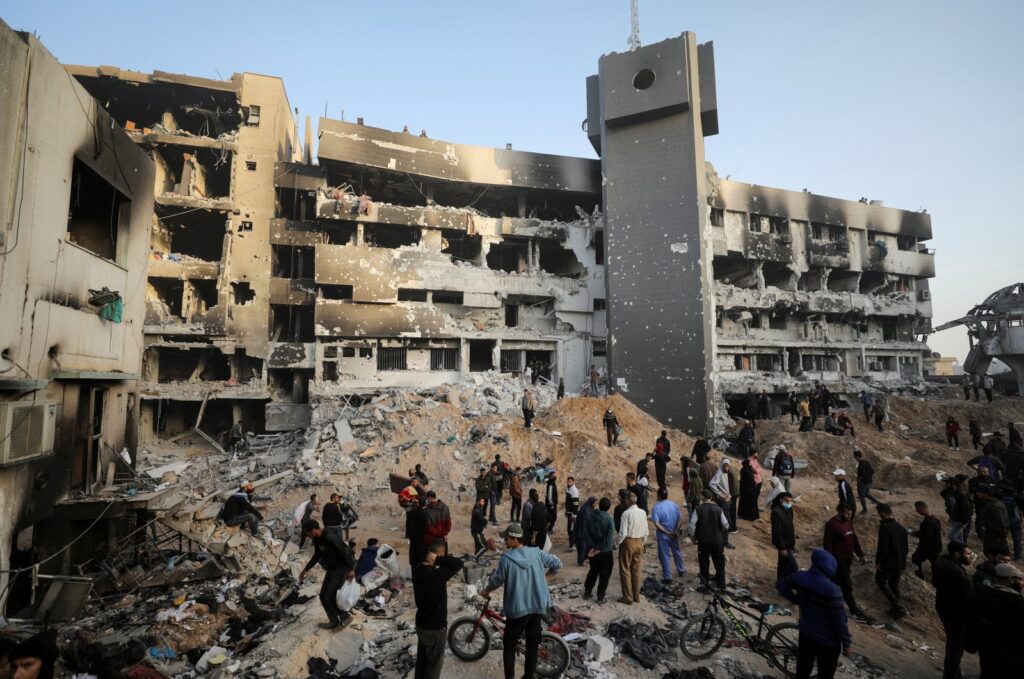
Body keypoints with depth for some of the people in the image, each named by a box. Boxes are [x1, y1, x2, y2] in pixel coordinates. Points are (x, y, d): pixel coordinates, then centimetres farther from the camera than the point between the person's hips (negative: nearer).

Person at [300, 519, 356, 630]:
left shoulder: (330, 537, -30)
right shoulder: (317, 539, -1)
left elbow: (345, 551, -28)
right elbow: (317, 555, 17)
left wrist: (351, 569, -26)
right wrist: (306, 570, 18)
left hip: (343, 568, -9)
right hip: (332, 569, 9)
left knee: (329, 597, -8)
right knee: (323, 596, 9)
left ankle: (345, 617, 10)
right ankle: (334, 621, 24)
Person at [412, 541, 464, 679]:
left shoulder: (417, 570, -9)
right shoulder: (437, 575, -32)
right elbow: (458, 563, -35)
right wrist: (437, 560, -31)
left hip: (421, 624, 7)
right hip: (436, 628, -7)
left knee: (421, 659, 25)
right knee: (434, 664, 13)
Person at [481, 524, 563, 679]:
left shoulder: (506, 558, -17)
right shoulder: (537, 553, -4)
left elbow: (497, 580, -5)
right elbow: (557, 563, 6)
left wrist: (486, 590, 15)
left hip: (517, 609, -4)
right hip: (537, 607, 4)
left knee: (509, 645, 14)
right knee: (533, 643, 19)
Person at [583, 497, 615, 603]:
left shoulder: (591, 516, -5)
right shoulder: (609, 519, -16)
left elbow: (585, 531, -8)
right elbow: (610, 537, -21)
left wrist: (592, 546, -8)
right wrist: (600, 548, -13)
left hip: (593, 549, 4)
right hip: (605, 551, -4)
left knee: (593, 571, 22)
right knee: (604, 574, 11)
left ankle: (587, 592, 30)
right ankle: (600, 597, 15)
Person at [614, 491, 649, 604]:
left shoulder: (626, 513, -19)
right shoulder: (643, 513, -2)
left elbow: (623, 533, -19)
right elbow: (646, 531, 4)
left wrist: (616, 542, -4)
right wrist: (643, 542, 18)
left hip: (628, 542, -6)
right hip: (639, 542, 6)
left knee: (625, 570, 7)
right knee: (636, 570, 17)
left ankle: (628, 598, 13)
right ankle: (636, 596, 26)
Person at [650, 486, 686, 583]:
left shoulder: (656, 507, -17)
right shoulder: (674, 505, -4)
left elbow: (657, 524, -23)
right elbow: (680, 519, -5)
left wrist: (667, 532, -16)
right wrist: (675, 531, -9)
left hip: (663, 536, -4)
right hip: (674, 535, 5)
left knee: (665, 556, 7)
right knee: (677, 552, 25)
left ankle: (667, 577, 15)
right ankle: (681, 570, 42)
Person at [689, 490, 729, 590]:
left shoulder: (698, 509, -12)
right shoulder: (718, 509, -10)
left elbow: (692, 524, -13)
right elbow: (726, 525, -5)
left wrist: (692, 535, 4)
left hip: (703, 540, -1)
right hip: (717, 540, 1)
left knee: (704, 562, 16)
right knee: (719, 563, 16)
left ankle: (705, 583, 25)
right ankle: (721, 585, 24)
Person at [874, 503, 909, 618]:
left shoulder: (884, 527, -21)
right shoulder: (901, 528, 5)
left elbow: (882, 547, -22)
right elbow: (905, 547, 13)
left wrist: (878, 562, -12)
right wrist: (902, 561, 24)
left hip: (888, 562, -8)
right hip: (899, 563, 8)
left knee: (880, 581, 8)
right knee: (894, 584, 18)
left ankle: (898, 605, -2)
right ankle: (895, 609, 25)